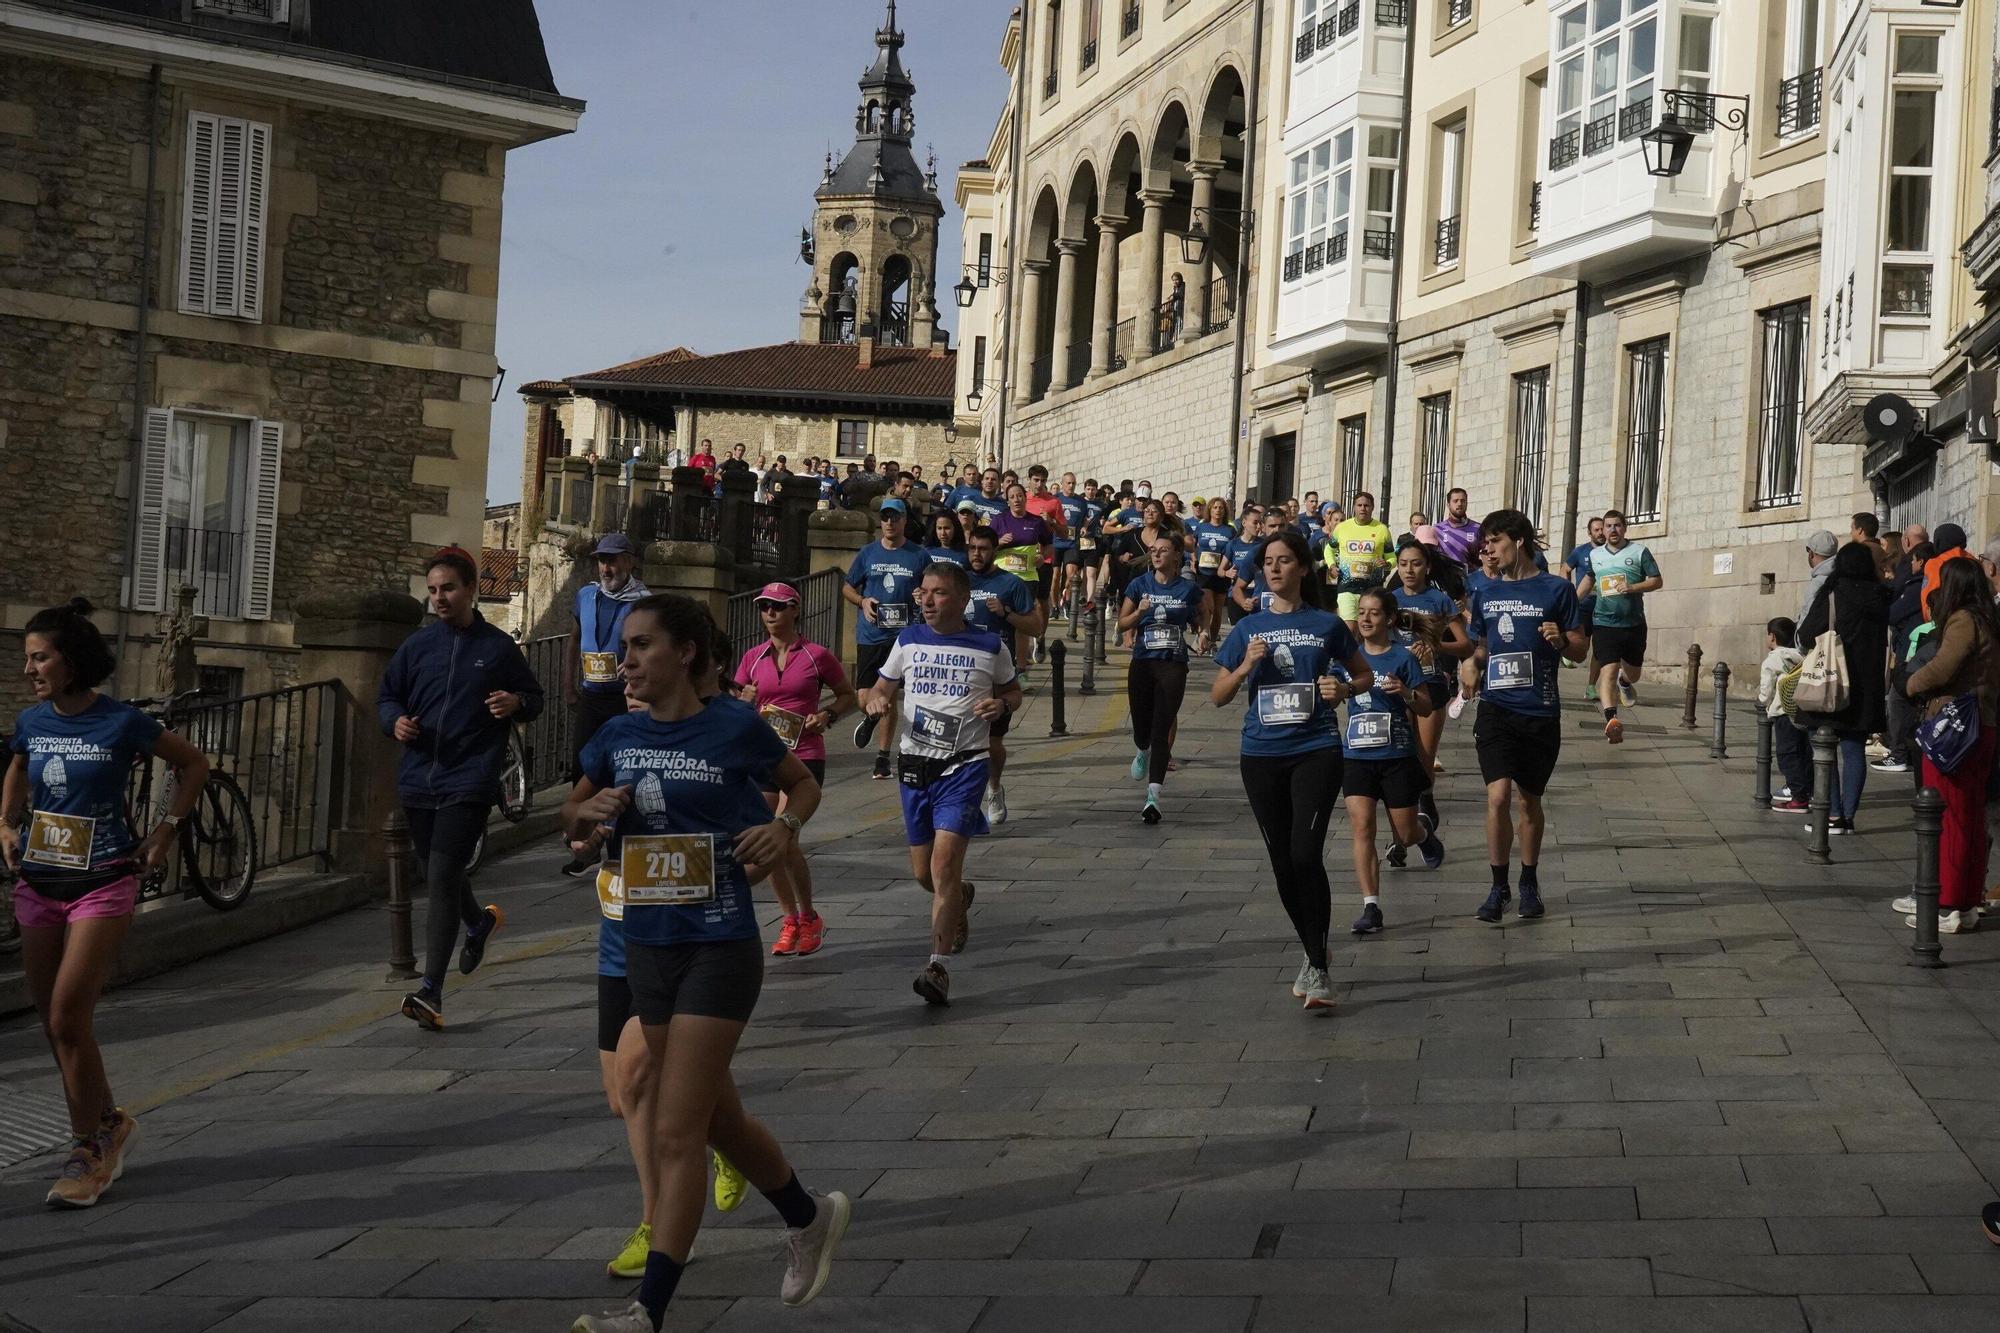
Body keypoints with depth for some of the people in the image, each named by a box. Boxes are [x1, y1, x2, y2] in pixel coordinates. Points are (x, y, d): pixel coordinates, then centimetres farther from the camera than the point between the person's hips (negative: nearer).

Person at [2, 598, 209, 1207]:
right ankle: (108, 1125, 28)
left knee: (69, 1019, -13)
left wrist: (166, 830, -1)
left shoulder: (122, 722, -11)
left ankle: (87, 1151, 0)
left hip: (103, 883, -6)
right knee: (52, 1023, 9)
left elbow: (194, 764, 3)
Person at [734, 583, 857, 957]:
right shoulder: (752, 659, 8)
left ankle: (809, 918, 2)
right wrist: (744, 702, -9)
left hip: (804, 756, -5)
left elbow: (849, 697, 10)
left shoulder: (816, 656, -2)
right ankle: (791, 920, 21)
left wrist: (827, 715, -9)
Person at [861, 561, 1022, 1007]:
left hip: (964, 765, -4)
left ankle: (938, 967, -15)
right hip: (915, 765, 4)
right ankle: (960, 897, 46)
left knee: (945, 863, -17)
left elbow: (1013, 690, 15)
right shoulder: (908, 641, 6)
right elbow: (882, 688, 14)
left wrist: (1001, 705, -8)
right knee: (923, 873, 10)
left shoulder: (991, 647, 0)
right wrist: (875, 701, -9)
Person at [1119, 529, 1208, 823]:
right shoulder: (1139, 585, 3)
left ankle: (1153, 795, -17)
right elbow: (1122, 624, 6)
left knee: (1162, 729, -11)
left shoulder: (1189, 588, 0)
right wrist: (1140, 612, -13)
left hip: (1174, 664, -2)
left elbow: (1203, 614, 18)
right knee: (1142, 726, 10)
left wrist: (1204, 632, -3)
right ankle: (1142, 752, 49)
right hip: (1142, 663, 2)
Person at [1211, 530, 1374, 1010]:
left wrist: (1344, 689, -8)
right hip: (1262, 755, 3)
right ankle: (1312, 953, 27)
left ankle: (1317, 968, -10)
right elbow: (1217, 696, 9)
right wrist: (1245, 667, -9)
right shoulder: (1249, 628, 8)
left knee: (1306, 854, -17)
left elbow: (1365, 674, 14)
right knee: (1282, 861, 8)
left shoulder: (1326, 624, 2)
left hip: (1316, 750, -3)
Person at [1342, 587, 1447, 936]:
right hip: (1357, 756, 2)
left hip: (1397, 756, -2)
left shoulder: (1403, 658, -4)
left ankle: (1425, 831, 44)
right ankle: (1371, 907, -10)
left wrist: (1406, 693, -21)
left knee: (1405, 835, 7)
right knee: (1362, 828, -11)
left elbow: (1426, 709, -2)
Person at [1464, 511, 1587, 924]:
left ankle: (1529, 882, 28)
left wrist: (1560, 641, -19)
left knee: (1530, 800, 10)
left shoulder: (1556, 590, -1)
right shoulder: (1486, 595, 9)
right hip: (1496, 708, 1)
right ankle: (1498, 886, -2)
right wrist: (1473, 663, -1)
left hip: (1540, 712, -1)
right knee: (1498, 796, -14)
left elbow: (1579, 652, 1)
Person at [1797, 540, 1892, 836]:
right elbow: (1888, 642, 7)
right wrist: (1884, 688, 13)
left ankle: (1833, 815, -1)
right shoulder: (1882, 598, 3)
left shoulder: (1832, 595, -10)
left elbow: (1807, 637, -10)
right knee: (1855, 750, 9)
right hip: (1868, 687, 4)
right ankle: (1849, 815, 8)